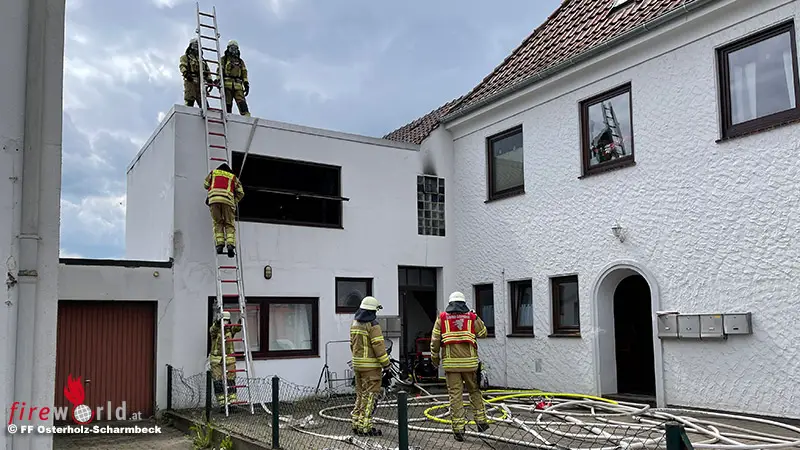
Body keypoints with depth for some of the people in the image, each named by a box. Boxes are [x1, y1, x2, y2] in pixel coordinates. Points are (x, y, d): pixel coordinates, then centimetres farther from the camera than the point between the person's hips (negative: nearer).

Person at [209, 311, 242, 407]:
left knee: (231, 381, 0)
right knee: (218, 382, -1)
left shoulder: (230, 330, 7)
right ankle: (222, 404, 4)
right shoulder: (214, 329, -2)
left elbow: (237, 328, -12)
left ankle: (232, 402, 2)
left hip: (229, 359, 2)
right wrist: (217, 323, -45)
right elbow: (213, 330, -25)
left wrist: (240, 322, -32)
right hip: (216, 360, -2)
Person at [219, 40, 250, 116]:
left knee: (242, 102, -15)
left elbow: (244, 73, 20)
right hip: (227, 84, -2)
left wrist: (246, 84, 7)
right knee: (227, 104, -7)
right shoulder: (223, 59, 16)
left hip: (238, 86, 2)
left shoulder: (240, 61, 26)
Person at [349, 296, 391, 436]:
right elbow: (378, 346, -17)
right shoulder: (372, 325, -15)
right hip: (371, 365, -8)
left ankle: (357, 424, 21)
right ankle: (365, 427, -4)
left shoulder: (354, 323, 11)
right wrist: (386, 363, -11)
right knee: (370, 395, -4)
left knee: (360, 394, 17)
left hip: (357, 363, 8)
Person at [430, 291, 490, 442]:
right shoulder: (472, 317, 3)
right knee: (474, 391, 17)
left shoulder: (442, 318, 3)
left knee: (455, 395, 3)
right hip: (469, 362, 0)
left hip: (450, 362, 0)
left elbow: (435, 340, 2)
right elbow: (483, 333, 18)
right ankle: (481, 421, 19)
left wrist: (434, 357, 14)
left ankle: (458, 428, 3)